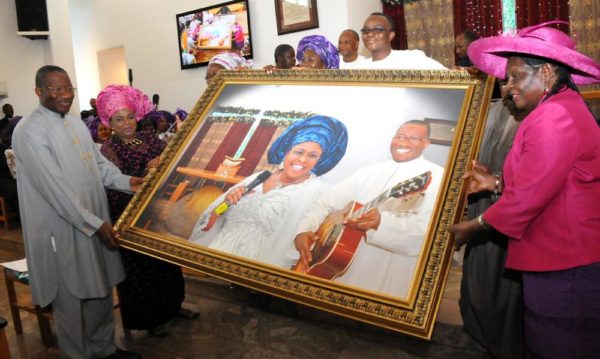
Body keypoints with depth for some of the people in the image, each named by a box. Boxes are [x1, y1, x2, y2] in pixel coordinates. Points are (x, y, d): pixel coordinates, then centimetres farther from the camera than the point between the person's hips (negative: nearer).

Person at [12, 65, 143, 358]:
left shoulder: (74, 121, 9)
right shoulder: (30, 131, -17)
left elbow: (98, 161, 16)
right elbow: (54, 188, -22)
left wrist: (125, 181, -2)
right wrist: (95, 224, -21)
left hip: (94, 220, 8)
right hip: (63, 230, -8)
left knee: (101, 291, 19)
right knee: (71, 301, 7)